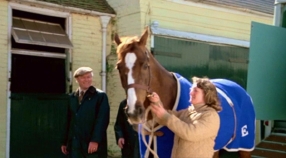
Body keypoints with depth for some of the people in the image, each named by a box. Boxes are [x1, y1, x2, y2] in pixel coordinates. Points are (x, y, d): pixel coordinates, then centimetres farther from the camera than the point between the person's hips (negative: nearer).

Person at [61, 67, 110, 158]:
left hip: (93, 144, -5)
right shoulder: (72, 97, 14)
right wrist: (65, 142, 13)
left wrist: (95, 140, -19)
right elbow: (68, 120, 15)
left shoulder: (100, 96, -3)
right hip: (74, 144, 5)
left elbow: (102, 120, -11)